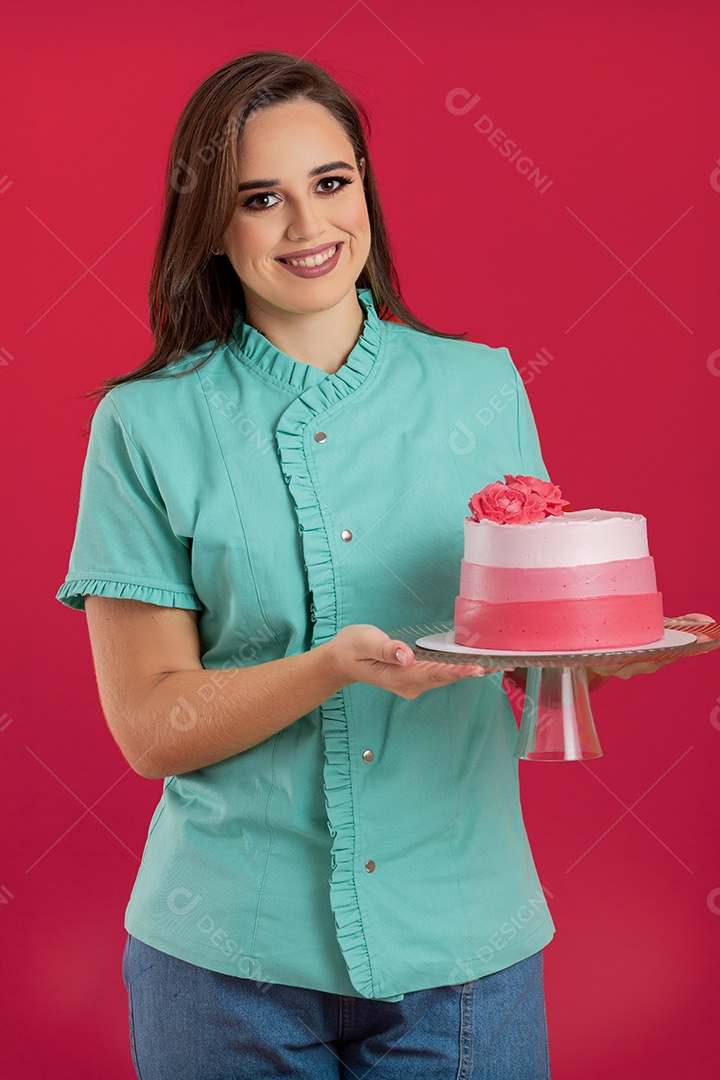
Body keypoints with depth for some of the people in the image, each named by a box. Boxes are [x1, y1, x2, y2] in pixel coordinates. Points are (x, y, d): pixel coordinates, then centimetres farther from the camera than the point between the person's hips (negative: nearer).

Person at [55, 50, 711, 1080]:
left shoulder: (482, 385, 2)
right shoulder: (147, 424, -4)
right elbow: (149, 725, -7)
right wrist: (337, 666, -23)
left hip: (460, 944, 2)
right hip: (233, 949, -1)